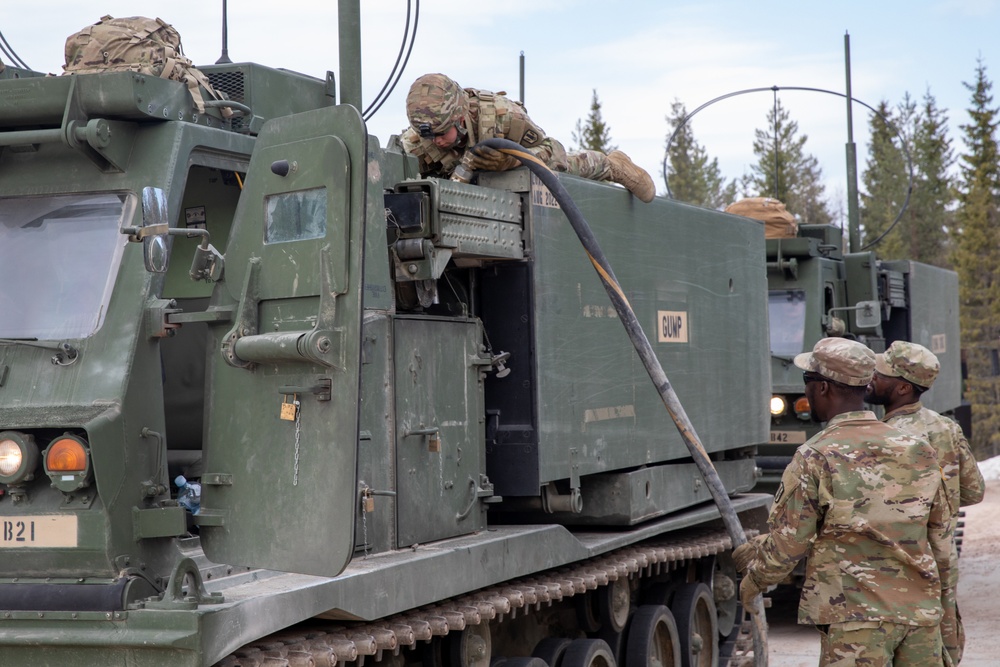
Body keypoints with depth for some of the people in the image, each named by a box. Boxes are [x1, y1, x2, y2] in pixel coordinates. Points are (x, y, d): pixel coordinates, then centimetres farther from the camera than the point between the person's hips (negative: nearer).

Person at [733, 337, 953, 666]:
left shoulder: (815, 458, -9)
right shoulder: (918, 450, 7)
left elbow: (788, 543, -5)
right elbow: (940, 538, 15)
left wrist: (752, 581, 14)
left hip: (855, 616, -5)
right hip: (920, 610, 5)